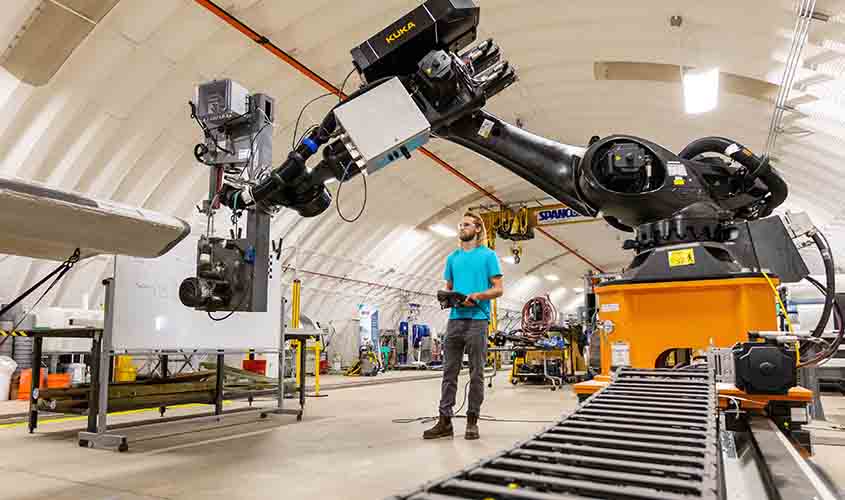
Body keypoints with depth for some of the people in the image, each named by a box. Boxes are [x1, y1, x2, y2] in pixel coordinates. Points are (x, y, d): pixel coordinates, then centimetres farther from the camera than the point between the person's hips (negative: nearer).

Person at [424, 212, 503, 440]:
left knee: (476, 373, 3)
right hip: (454, 319, 5)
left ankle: (472, 421, 11)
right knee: (449, 372, 4)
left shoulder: (488, 255, 3)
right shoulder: (453, 258, 18)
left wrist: (477, 296, -16)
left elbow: (498, 289, 0)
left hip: (477, 320, -4)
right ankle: (444, 421, 9)